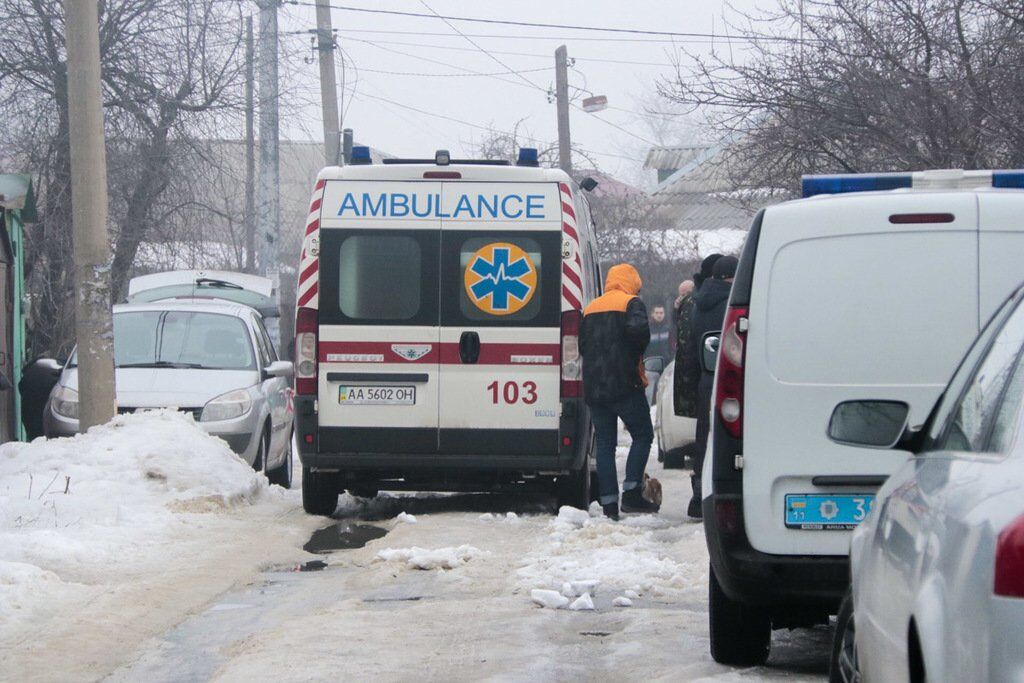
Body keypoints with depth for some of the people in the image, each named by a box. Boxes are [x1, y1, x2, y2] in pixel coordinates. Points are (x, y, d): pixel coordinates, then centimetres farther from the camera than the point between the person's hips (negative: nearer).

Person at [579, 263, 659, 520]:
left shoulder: (591, 308, 18)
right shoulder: (632, 303, -2)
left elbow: (582, 345, 17)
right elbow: (638, 329, -21)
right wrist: (636, 354, -4)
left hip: (593, 387, 6)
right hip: (624, 384, -6)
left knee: (604, 442, 6)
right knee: (642, 435, 5)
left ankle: (608, 502, 1)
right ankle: (632, 493, -6)